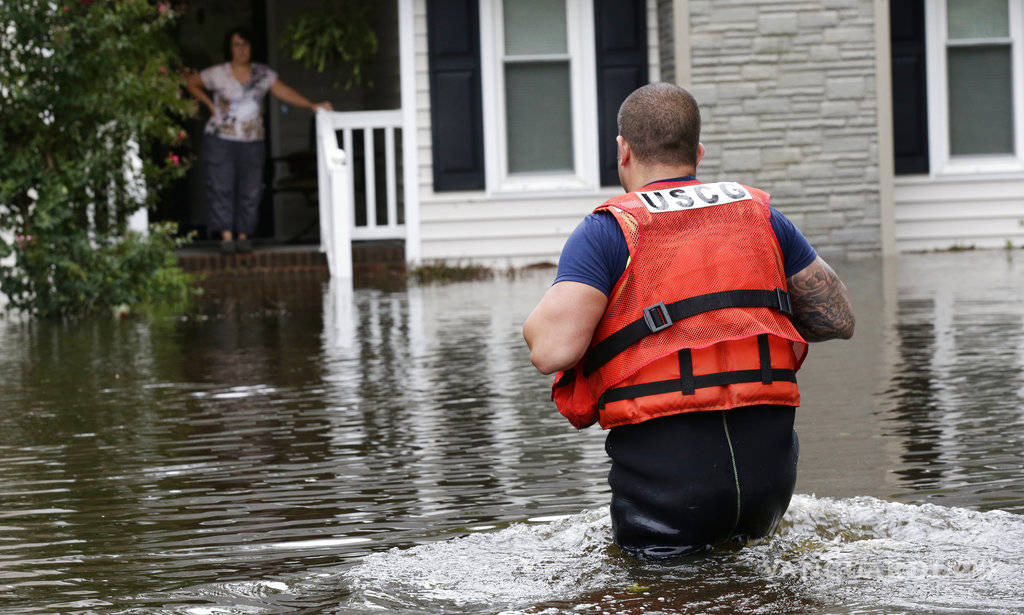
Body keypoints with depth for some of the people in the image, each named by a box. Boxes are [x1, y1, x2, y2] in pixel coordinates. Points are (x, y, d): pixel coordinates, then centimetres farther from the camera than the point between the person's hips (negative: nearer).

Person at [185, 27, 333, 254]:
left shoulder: (263, 74, 6)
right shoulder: (218, 74, -1)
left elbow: (284, 92, 2)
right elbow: (191, 83, 11)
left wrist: (312, 105, -8)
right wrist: (209, 104, 2)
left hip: (252, 142, 2)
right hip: (221, 140, -2)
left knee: (250, 190, 0)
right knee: (222, 188, -7)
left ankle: (243, 235, 6)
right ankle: (226, 235, -6)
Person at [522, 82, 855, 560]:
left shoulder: (607, 231, -2)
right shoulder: (759, 214, 11)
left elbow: (551, 350, -14)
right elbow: (838, 319, 16)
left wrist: (539, 318, 10)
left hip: (665, 481, -4)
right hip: (769, 467, 4)